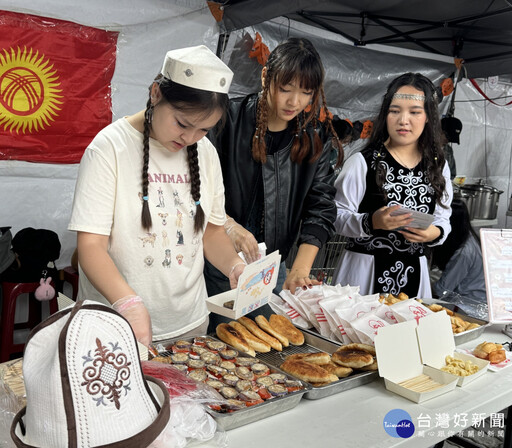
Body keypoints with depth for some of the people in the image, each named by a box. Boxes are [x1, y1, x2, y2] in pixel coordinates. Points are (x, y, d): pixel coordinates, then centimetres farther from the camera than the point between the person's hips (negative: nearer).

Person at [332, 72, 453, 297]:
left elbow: (443, 219, 13)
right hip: (363, 271, -3)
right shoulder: (362, 162, -9)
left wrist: (435, 233, -8)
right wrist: (371, 222, -26)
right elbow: (338, 216, -10)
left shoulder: (438, 167, 6)